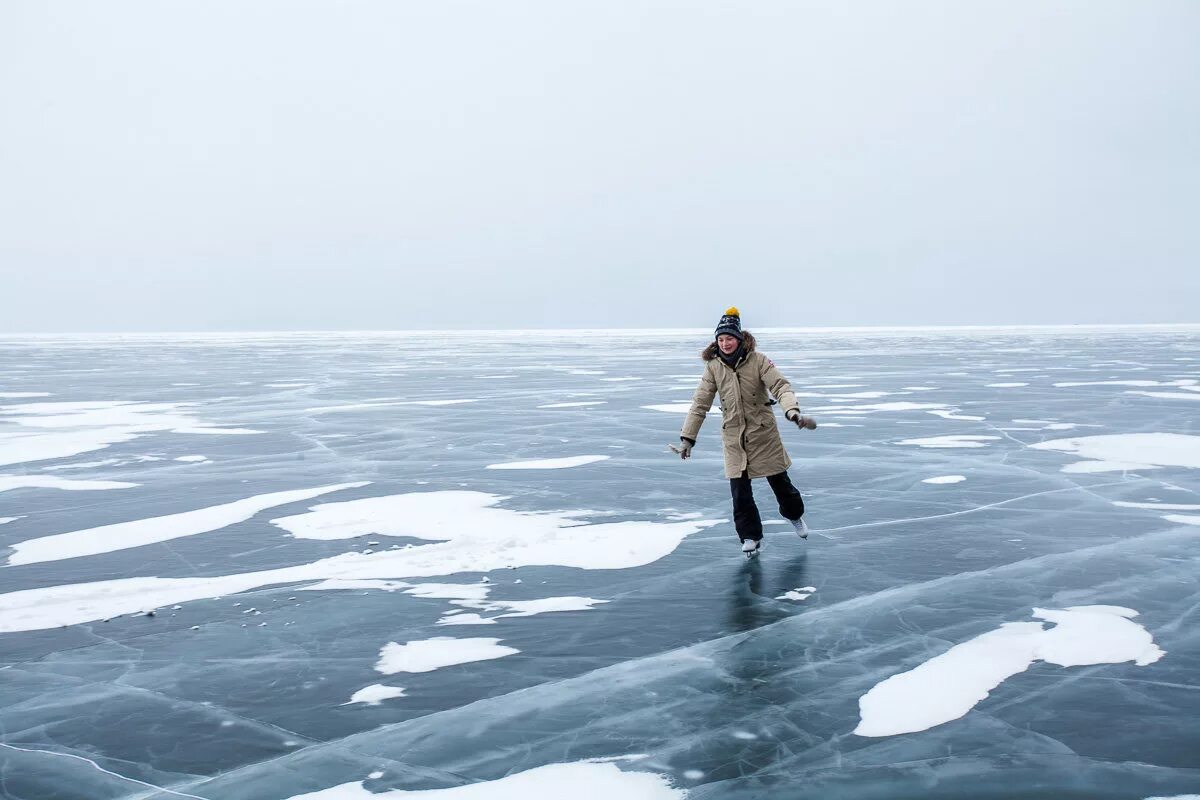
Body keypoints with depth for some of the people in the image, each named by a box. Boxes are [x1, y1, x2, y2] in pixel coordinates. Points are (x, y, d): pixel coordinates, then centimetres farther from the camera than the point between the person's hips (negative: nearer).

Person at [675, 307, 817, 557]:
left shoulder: (758, 361, -11)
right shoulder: (713, 367, -4)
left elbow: (780, 386, -20)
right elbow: (700, 403, -2)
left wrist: (793, 411, -39)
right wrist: (687, 437, -6)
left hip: (763, 433, -2)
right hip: (733, 437, 2)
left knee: (779, 481, 11)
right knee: (739, 491, 0)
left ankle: (794, 515, 41)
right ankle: (750, 537, 16)